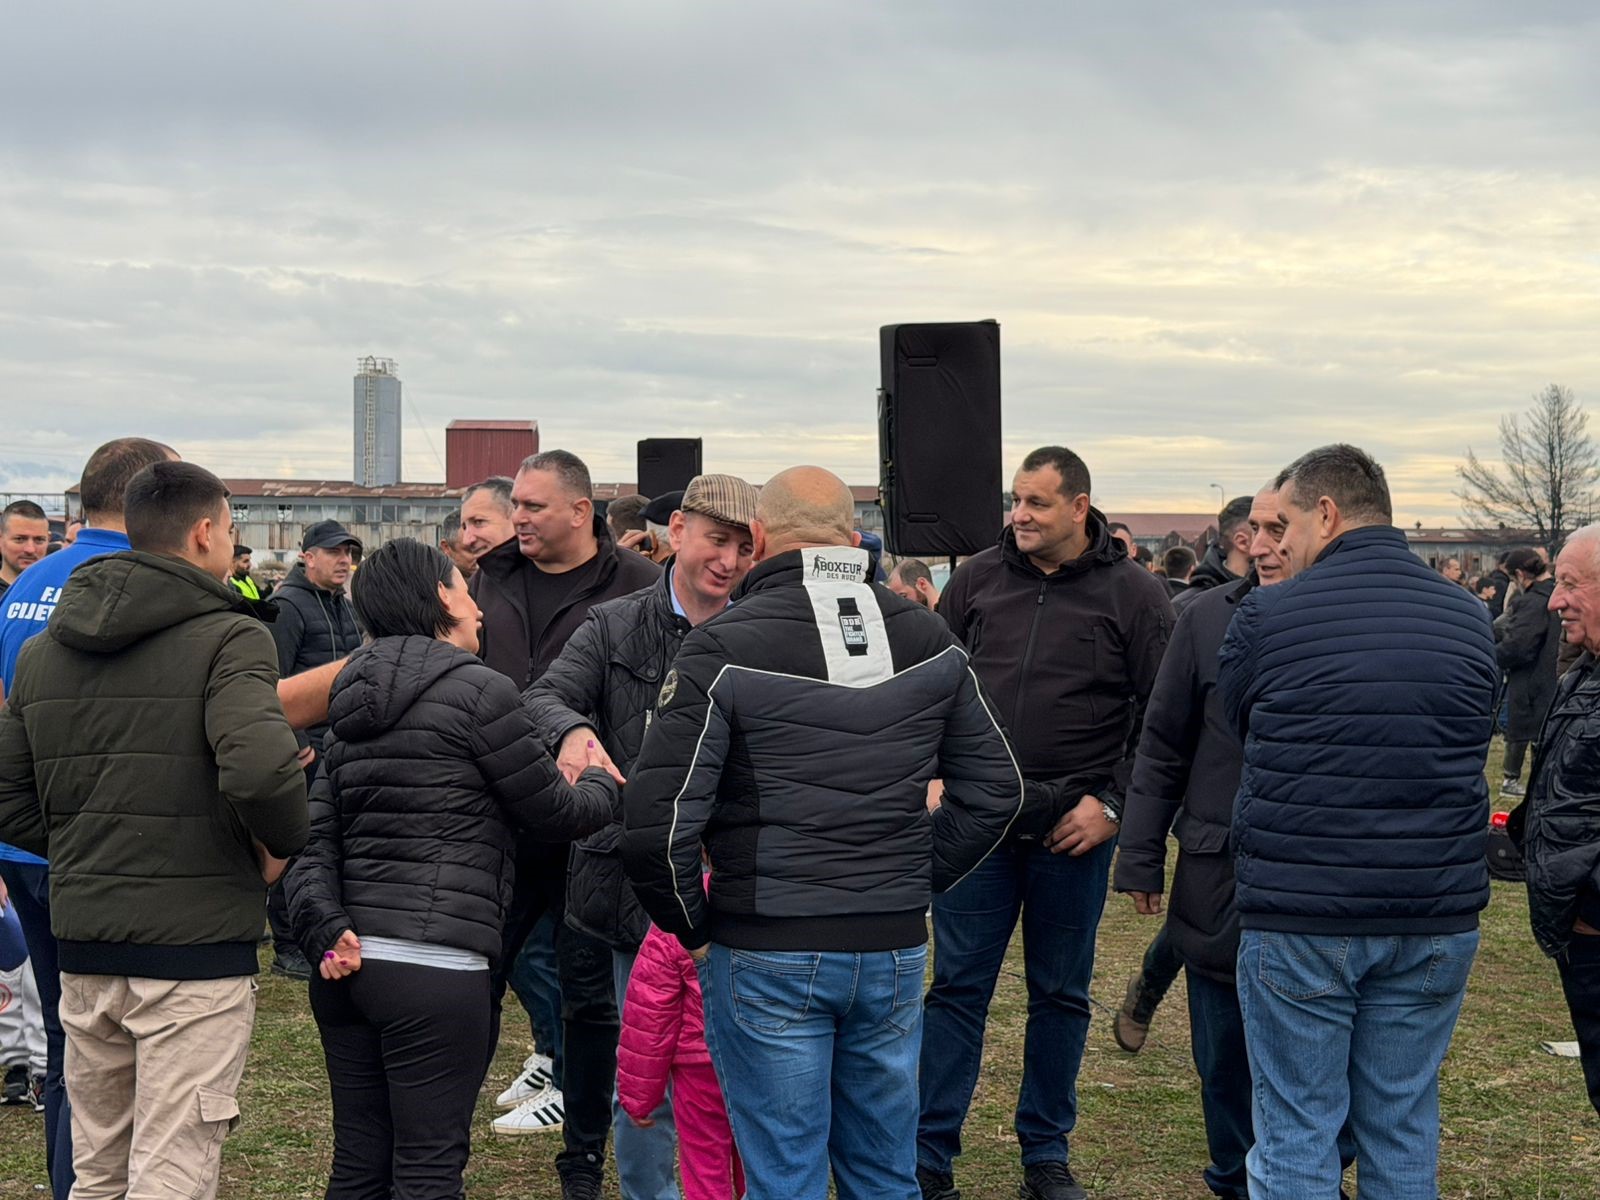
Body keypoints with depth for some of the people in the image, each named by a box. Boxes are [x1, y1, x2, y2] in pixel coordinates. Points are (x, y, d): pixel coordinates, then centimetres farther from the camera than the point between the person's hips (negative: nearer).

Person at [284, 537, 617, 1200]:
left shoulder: (352, 704, 15)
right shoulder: (479, 690, -7)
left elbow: (315, 838, 7)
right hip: (434, 969, -7)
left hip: (347, 963, 7)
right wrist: (602, 782, 22)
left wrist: (326, 930, -2)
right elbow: (553, 811, 2)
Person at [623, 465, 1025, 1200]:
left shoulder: (725, 649, -11)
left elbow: (658, 819, -15)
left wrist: (691, 925, -1)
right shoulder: (927, 640, 4)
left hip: (766, 954, -4)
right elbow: (995, 789, 12)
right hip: (895, 948, 4)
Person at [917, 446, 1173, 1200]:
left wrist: (1113, 803, -8)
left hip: (1074, 827, -1)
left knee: (1061, 995, 10)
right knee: (957, 987, 2)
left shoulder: (1133, 595, -2)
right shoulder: (977, 580, 5)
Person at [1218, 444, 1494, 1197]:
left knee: (1296, 1131, 4)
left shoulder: (1267, 615, -7)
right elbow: (1473, 747, 12)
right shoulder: (1469, 618, 4)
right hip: (1437, 915, 3)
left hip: (1298, 912, -3)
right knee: (1404, 1129, 12)